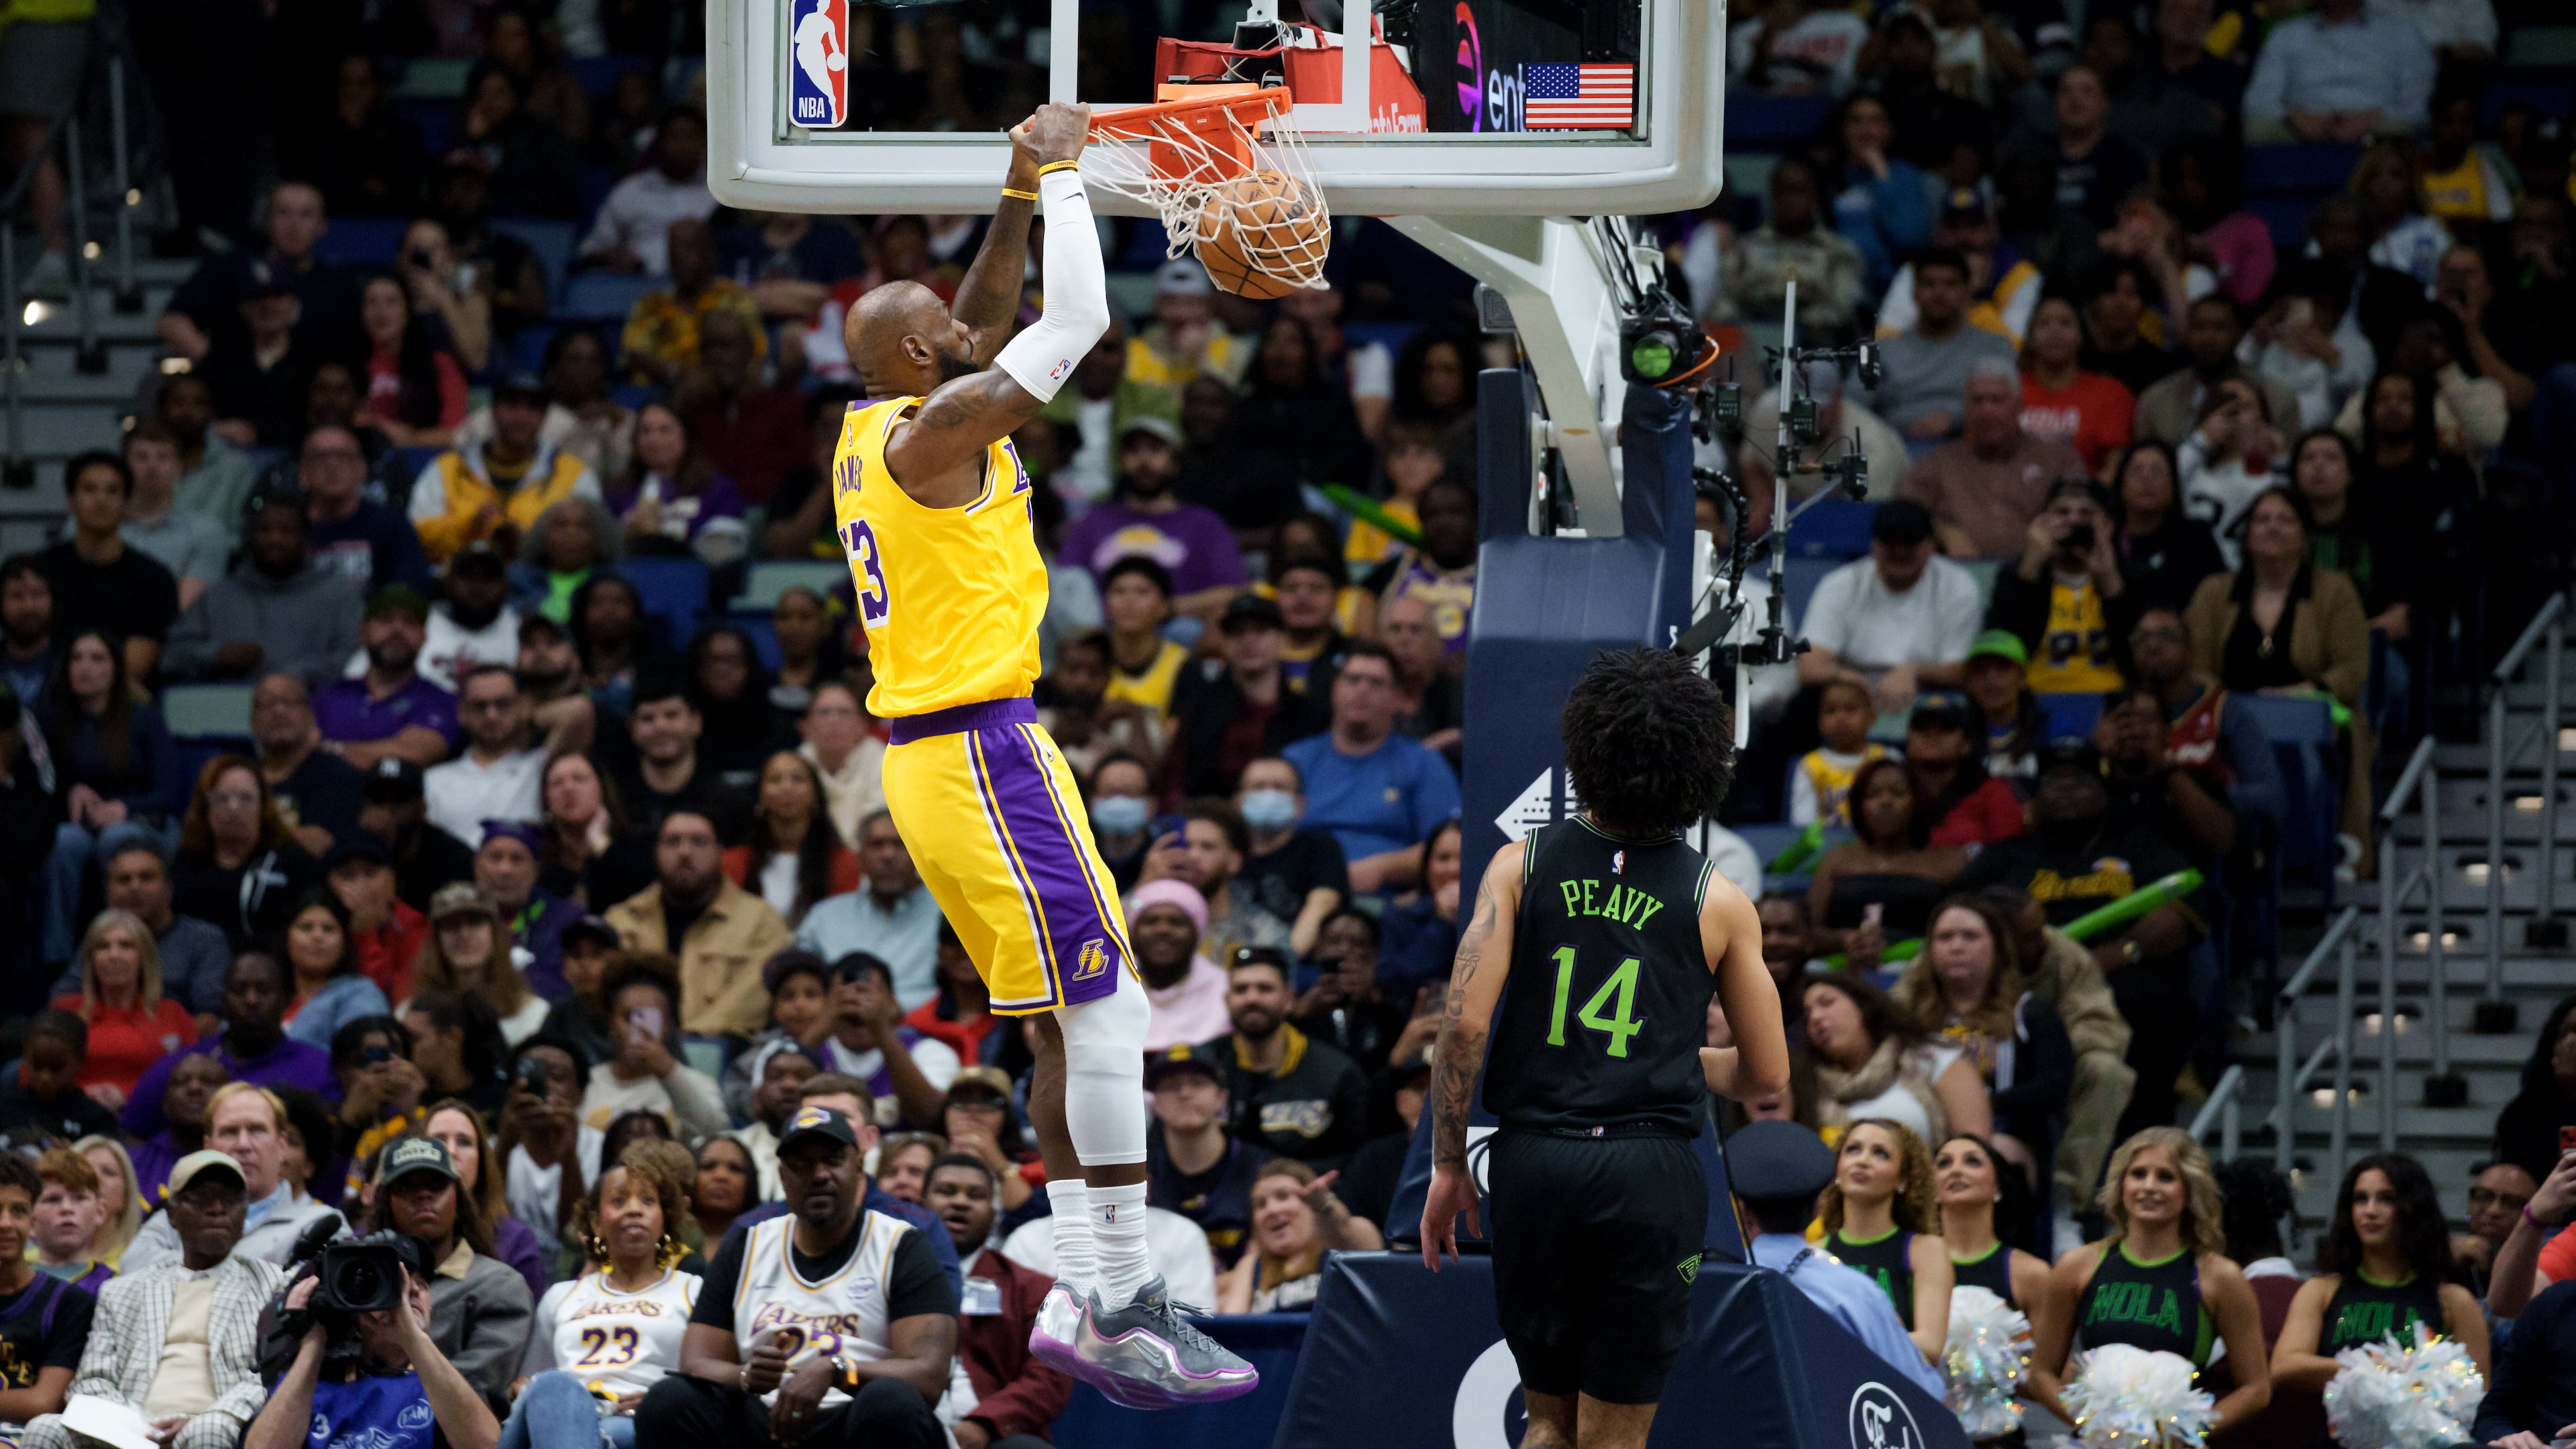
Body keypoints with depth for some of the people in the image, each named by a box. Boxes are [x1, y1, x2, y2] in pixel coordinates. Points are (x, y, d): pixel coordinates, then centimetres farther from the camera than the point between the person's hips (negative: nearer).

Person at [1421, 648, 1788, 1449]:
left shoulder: (1522, 865, 2)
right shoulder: (1717, 902, 2)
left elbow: (1463, 1024, -6)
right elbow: (1766, 1074, 8)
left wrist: (1448, 1166, 3)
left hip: (1533, 1163, 1)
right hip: (1649, 1172, -1)